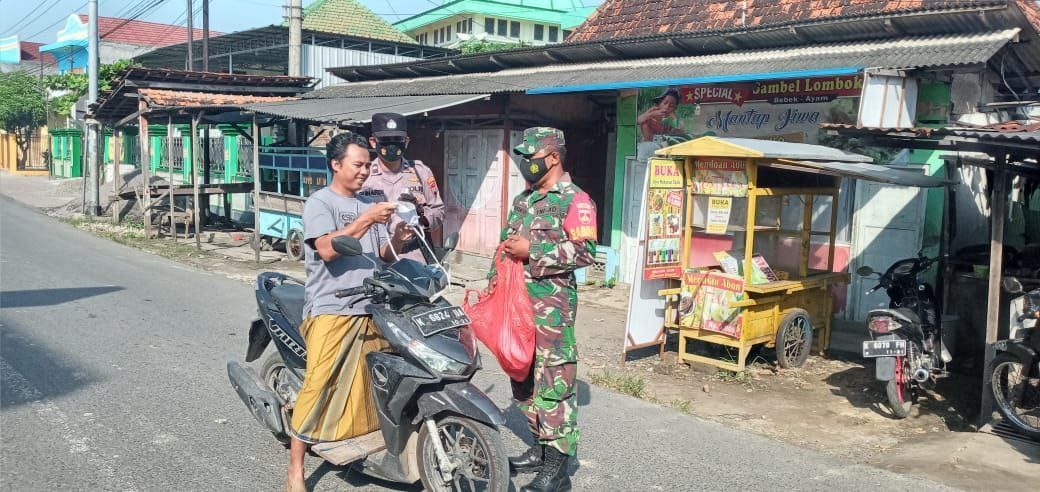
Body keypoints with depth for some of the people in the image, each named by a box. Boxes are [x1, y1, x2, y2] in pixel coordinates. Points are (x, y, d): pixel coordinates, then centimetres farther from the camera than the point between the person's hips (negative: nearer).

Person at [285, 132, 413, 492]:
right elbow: (327, 249, -16)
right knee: (319, 385, -9)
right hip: (331, 310, -6)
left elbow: (382, 257, 17)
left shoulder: (369, 205, 19)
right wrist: (365, 221, -21)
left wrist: (396, 241, -4)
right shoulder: (320, 202, 0)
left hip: (371, 309, 6)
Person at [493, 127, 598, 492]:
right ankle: (540, 447, 29)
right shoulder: (523, 199, 17)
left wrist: (531, 251, -18)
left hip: (552, 304, -9)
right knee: (522, 377, 15)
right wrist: (495, 277, 12)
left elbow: (586, 252, -17)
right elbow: (507, 243, 25)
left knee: (553, 382, -8)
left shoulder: (574, 199, -8)